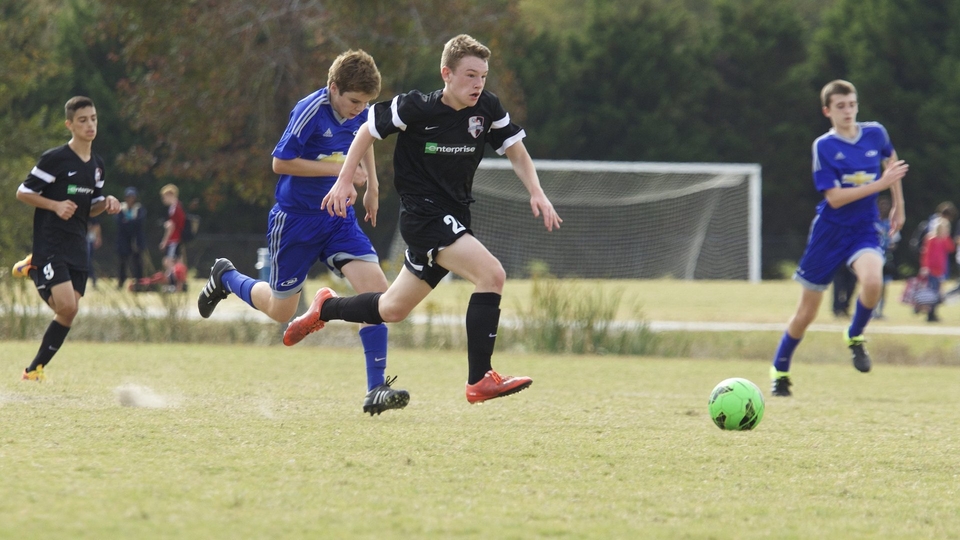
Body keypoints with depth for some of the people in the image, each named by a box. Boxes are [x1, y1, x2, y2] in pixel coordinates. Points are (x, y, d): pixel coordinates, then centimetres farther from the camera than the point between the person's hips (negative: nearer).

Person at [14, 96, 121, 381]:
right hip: (50, 247, -7)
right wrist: (56, 205, -19)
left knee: (68, 312, 1)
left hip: (77, 248, 7)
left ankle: (35, 369, 16)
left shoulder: (97, 165, 13)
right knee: (67, 306, -20)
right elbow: (22, 192, -6)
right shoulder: (55, 159, -9)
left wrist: (106, 203, 0)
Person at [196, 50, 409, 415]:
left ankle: (376, 389, -16)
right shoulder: (311, 111, -22)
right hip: (295, 219, -5)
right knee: (280, 311, 9)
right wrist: (339, 169, -24)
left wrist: (371, 186, 19)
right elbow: (281, 163, -22)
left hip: (337, 218, 5)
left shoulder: (359, 112, -1)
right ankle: (225, 278, 41)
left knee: (376, 286, -17)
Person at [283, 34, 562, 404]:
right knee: (491, 274, -25)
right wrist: (345, 181, -4)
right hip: (422, 216, -7)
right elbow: (369, 130, -1)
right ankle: (479, 380, -21)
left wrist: (536, 192, -9)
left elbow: (516, 151, 7)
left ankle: (325, 308, 46)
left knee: (393, 310, 19)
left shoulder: (488, 108, -3)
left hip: (453, 219, 7)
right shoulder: (415, 108, -15)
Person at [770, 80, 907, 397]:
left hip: (864, 229, 2)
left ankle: (855, 336, -3)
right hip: (829, 231, -2)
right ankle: (780, 370, 25)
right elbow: (834, 197, -19)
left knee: (872, 281, -31)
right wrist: (880, 183, -24)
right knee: (806, 312, 4)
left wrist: (898, 206, 22)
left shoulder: (875, 134, -1)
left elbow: (891, 161, 22)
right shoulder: (824, 146, -12)